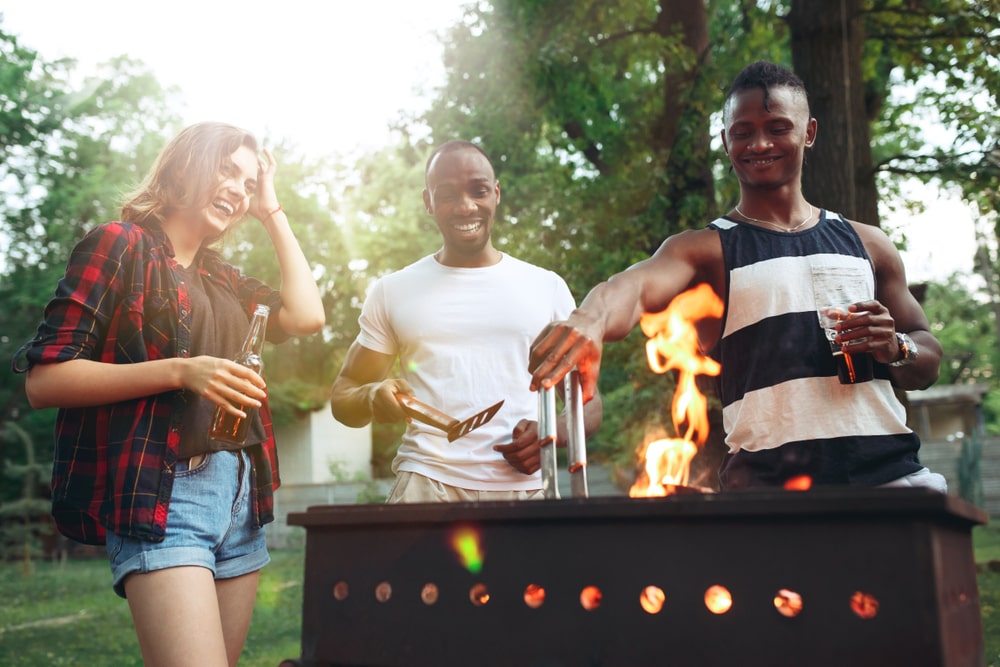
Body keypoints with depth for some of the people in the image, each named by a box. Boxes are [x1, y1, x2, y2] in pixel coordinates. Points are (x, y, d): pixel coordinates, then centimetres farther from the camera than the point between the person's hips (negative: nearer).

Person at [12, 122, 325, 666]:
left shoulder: (224, 280, 20)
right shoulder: (120, 244, 0)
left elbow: (304, 316, 4)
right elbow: (43, 381, -7)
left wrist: (272, 212, 12)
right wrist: (180, 371, -19)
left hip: (242, 496, 7)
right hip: (159, 496, -7)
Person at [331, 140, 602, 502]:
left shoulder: (548, 287, 11)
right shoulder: (392, 292, 11)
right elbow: (342, 396, 13)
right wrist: (373, 398, -11)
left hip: (526, 487, 1)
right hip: (427, 485, 0)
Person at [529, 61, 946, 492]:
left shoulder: (868, 245, 15)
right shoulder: (706, 249, 5)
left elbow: (928, 363, 20)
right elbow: (635, 286, -18)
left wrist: (896, 349, -4)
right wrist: (590, 319, -41)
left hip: (891, 471, 3)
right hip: (769, 479, -3)